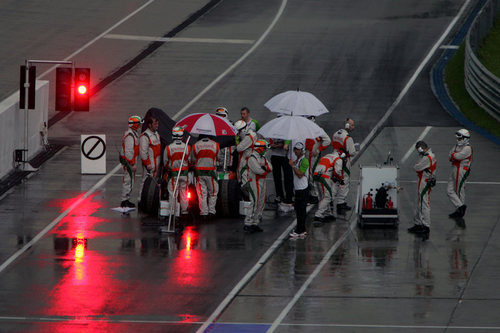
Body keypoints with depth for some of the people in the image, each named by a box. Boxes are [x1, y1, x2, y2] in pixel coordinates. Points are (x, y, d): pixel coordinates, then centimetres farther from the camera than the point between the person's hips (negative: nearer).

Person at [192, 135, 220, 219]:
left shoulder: (195, 145, 0)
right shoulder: (215, 145, -1)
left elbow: (193, 159, 5)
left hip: (199, 171, 1)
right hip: (211, 171, -1)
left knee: (202, 193, 5)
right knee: (213, 193, 11)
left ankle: (203, 213, 4)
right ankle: (211, 211, 7)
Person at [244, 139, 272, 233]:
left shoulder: (263, 158, 15)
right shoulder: (252, 158, -13)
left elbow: (270, 168, 6)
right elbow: (259, 170, -21)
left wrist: (264, 167, -15)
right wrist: (266, 170, -3)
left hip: (262, 182, 9)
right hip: (254, 182, -9)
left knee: (261, 203, 9)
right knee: (255, 203, -13)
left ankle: (255, 224, 14)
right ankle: (247, 224, -10)